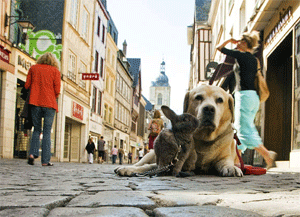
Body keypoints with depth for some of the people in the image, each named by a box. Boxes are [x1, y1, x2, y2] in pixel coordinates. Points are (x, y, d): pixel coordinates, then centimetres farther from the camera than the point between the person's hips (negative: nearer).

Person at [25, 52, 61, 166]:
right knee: (47, 132, 1)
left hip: (35, 102, 2)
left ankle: (33, 153, -6)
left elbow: (27, 85, 6)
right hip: (49, 103, -2)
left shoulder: (33, 68, 11)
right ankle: (45, 160, -2)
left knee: (37, 130, 14)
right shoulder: (55, 71, 4)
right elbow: (57, 90, -2)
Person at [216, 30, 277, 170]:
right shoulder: (254, 60, 16)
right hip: (253, 96, 9)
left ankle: (267, 155, -14)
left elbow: (219, 48, 0)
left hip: (245, 95, -9)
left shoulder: (241, 55, -7)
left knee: (245, 131, -9)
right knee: (239, 129, 11)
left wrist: (230, 40, 15)